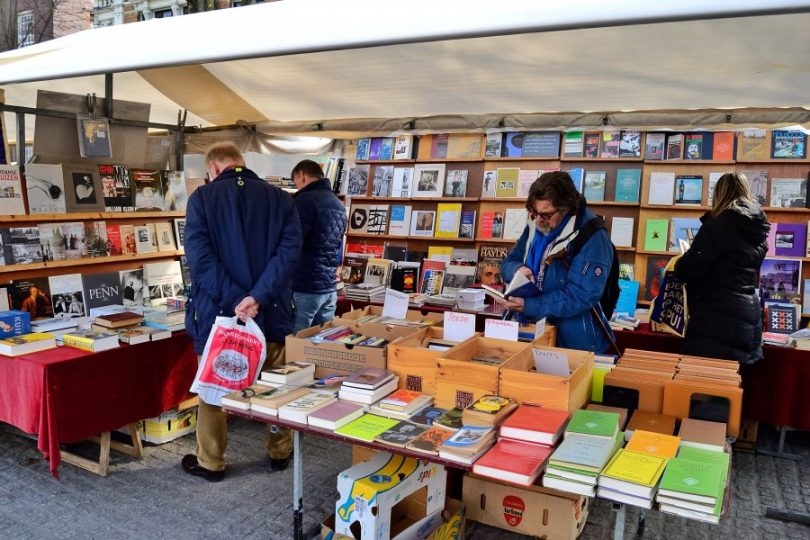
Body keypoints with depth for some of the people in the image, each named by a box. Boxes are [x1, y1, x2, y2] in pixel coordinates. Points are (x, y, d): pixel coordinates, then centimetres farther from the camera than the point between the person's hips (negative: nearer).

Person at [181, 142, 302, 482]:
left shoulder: (201, 198, -4)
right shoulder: (281, 199, 1)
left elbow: (200, 258, -16)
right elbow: (289, 251, -13)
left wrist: (233, 300, -18)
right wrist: (258, 297, -20)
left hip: (218, 311, -1)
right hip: (269, 311, 2)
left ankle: (210, 463, 26)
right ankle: (280, 453, 32)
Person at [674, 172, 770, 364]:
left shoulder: (720, 223, -10)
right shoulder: (757, 229, 14)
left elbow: (689, 269, -16)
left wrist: (680, 263, 6)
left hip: (718, 320, -8)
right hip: (748, 317, 8)